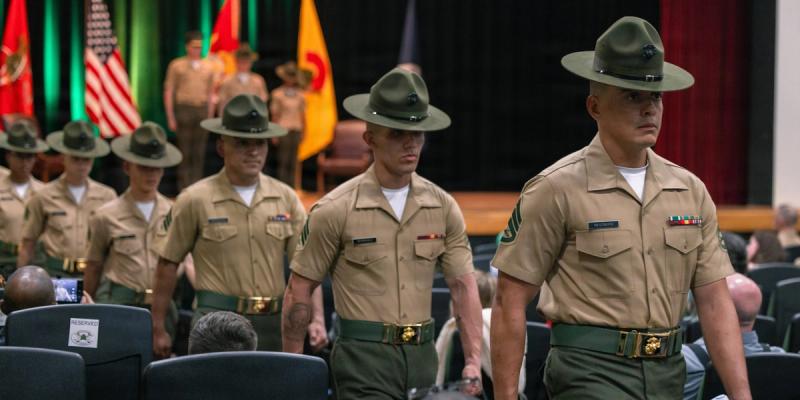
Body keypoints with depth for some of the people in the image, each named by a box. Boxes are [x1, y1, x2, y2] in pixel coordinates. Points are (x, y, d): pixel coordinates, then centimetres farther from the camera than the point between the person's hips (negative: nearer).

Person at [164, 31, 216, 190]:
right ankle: (184, 187, 0)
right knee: (184, 152, -4)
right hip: (184, 110, -3)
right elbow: (168, 92, 2)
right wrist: (170, 118, -4)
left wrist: (210, 116, 8)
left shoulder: (208, 68, 12)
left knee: (199, 153, 3)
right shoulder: (176, 66, 3)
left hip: (202, 110, 3)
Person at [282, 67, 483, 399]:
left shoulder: (443, 207, 5)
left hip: (422, 355, 5)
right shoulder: (335, 210, -7)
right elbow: (299, 292, -1)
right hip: (364, 357, -5)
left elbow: (463, 286, 5)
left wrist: (473, 360, -5)